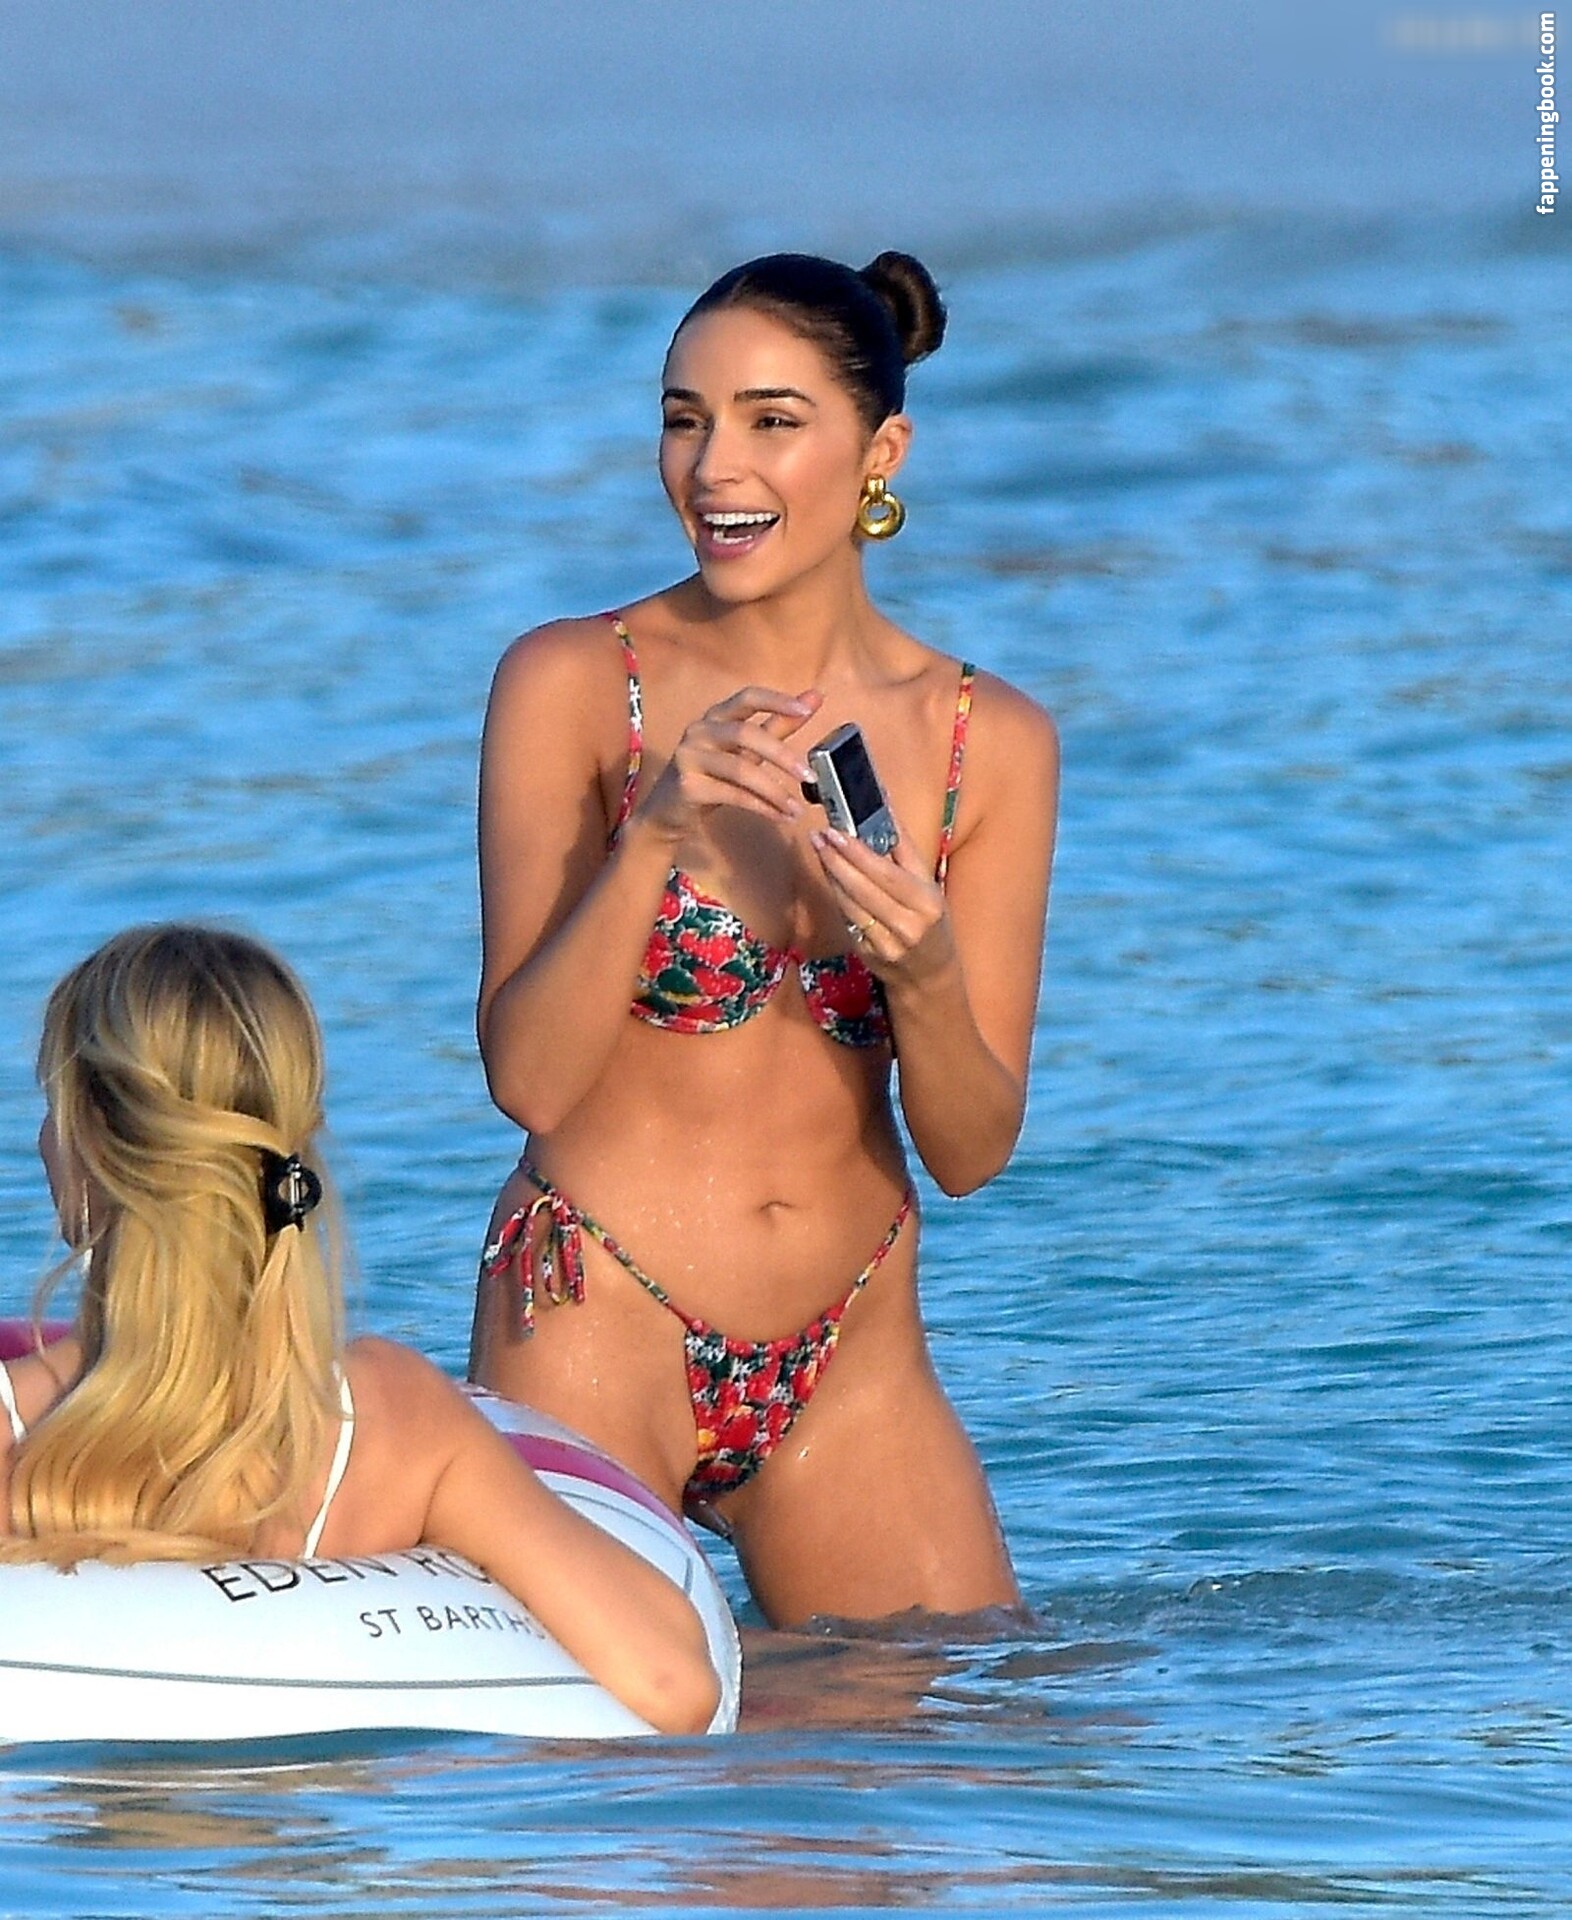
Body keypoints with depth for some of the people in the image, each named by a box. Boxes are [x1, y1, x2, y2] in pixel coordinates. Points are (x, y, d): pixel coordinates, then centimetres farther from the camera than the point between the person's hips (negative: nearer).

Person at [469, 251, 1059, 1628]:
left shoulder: (992, 740, 0)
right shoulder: (575, 685, -7)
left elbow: (970, 1150, 0)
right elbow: (526, 1075, -12)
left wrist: (923, 975, -20)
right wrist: (657, 833, -25)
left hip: (850, 1360, 3)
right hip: (600, 1323, -3)